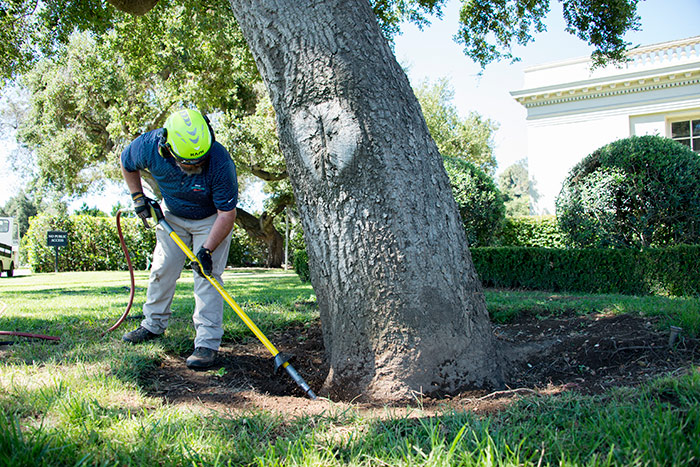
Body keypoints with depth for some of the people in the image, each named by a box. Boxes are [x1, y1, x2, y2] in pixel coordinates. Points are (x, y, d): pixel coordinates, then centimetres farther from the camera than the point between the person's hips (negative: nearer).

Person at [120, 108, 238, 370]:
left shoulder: (220, 163, -39)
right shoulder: (148, 146, -29)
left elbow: (227, 213, -30)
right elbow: (126, 163, -3)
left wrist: (207, 251, -32)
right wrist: (138, 197, -7)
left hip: (211, 218, -4)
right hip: (172, 215, 4)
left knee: (207, 275, -13)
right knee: (162, 269, 9)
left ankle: (207, 343, -11)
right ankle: (153, 325, 29)